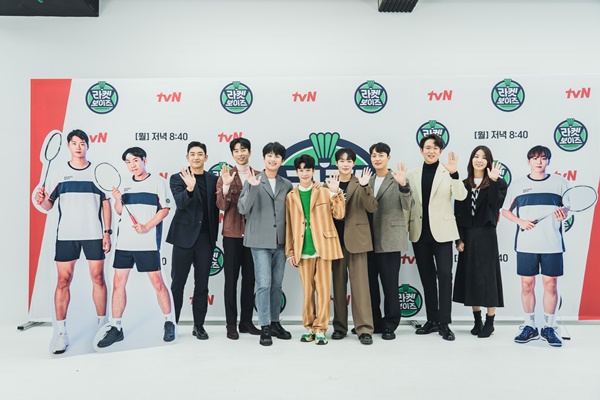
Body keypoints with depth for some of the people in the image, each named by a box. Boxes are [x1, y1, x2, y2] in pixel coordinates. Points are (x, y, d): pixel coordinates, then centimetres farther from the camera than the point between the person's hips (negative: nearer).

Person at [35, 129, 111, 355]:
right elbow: (48, 205, 6)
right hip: (66, 234, 1)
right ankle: (61, 333, 8)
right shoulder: (58, 174, 7)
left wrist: (107, 232, -1)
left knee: (98, 279, 3)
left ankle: (103, 325, 17)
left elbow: (106, 204, 6)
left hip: (94, 234, 0)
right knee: (63, 281, 0)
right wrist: (42, 200, -17)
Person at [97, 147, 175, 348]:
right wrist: (117, 199, -2)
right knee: (118, 283, 4)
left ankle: (169, 323, 15)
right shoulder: (126, 184, 14)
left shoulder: (157, 181, 0)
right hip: (124, 242, 5)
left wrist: (147, 227, -15)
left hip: (147, 243, -5)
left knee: (157, 282, -1)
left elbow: (165, 209, -5)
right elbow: (119, 211, 19)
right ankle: (115, 328, 14)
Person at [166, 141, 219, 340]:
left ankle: (199, 325, 16)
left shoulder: (213, 179, 8)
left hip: (206, 238, 2)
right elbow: (180, 203, -15)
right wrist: (189, 188, -33)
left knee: (202, 284, 7)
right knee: (177, 283, 3)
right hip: (184, 236, -2)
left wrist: (215, 234, 8)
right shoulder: (177, 178, 1)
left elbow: (215, 208, 11)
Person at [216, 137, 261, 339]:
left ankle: (246, 321, 20)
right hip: (232, 234, -2)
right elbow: (222, 205, -9)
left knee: (249, 278, 9)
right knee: (231, 279, 3)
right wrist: (226, 185, -22)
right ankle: (231, 324, 10)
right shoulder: (225, 175, 1)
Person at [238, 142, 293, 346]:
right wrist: (253, 187, -22)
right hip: (260, 241, -4)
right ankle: (265, 328, 5)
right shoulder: (252, 181, -1)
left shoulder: (287, 185, 9)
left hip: (280, 241, 4)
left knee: (277, 285, 12)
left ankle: (275, 323, 24)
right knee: (264, 284, -5)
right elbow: (243, 208, -9)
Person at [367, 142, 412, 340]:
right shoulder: (368, 181, 14)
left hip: (389, 239, -6)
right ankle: (374, 323, 25)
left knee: (390, 285, 0)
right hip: (369, 240, 6)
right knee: (370, 283, 12)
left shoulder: (397, 179, -2)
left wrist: (403, 185, -28)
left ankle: (390, 325, 13)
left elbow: (407, 205, -14)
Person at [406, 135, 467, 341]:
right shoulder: (413, 174, 8)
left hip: (441, 231, -3)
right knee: (427, 277, 10)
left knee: (444, 276, -5)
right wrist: (407, 228, 7)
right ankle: (432, 320, 21)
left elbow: (461, 196, -15)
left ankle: (444, 323, 3)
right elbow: (408, 202, 11)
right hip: (420, 233, 4)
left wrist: (454, 173, -28)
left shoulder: (447, 172, -2)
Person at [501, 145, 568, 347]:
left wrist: (564, 214, -13)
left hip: (552, 244, 0)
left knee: (550, 284, 4)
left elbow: (567, 207, 11)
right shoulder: (517, 184, 6)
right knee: (527, 284, 4)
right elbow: (505, 210, 10)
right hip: (526, 244, 0)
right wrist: (520, 221, -7)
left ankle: (549, 328, 17)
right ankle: (529, 327, 17)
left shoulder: (559, 182, 6)